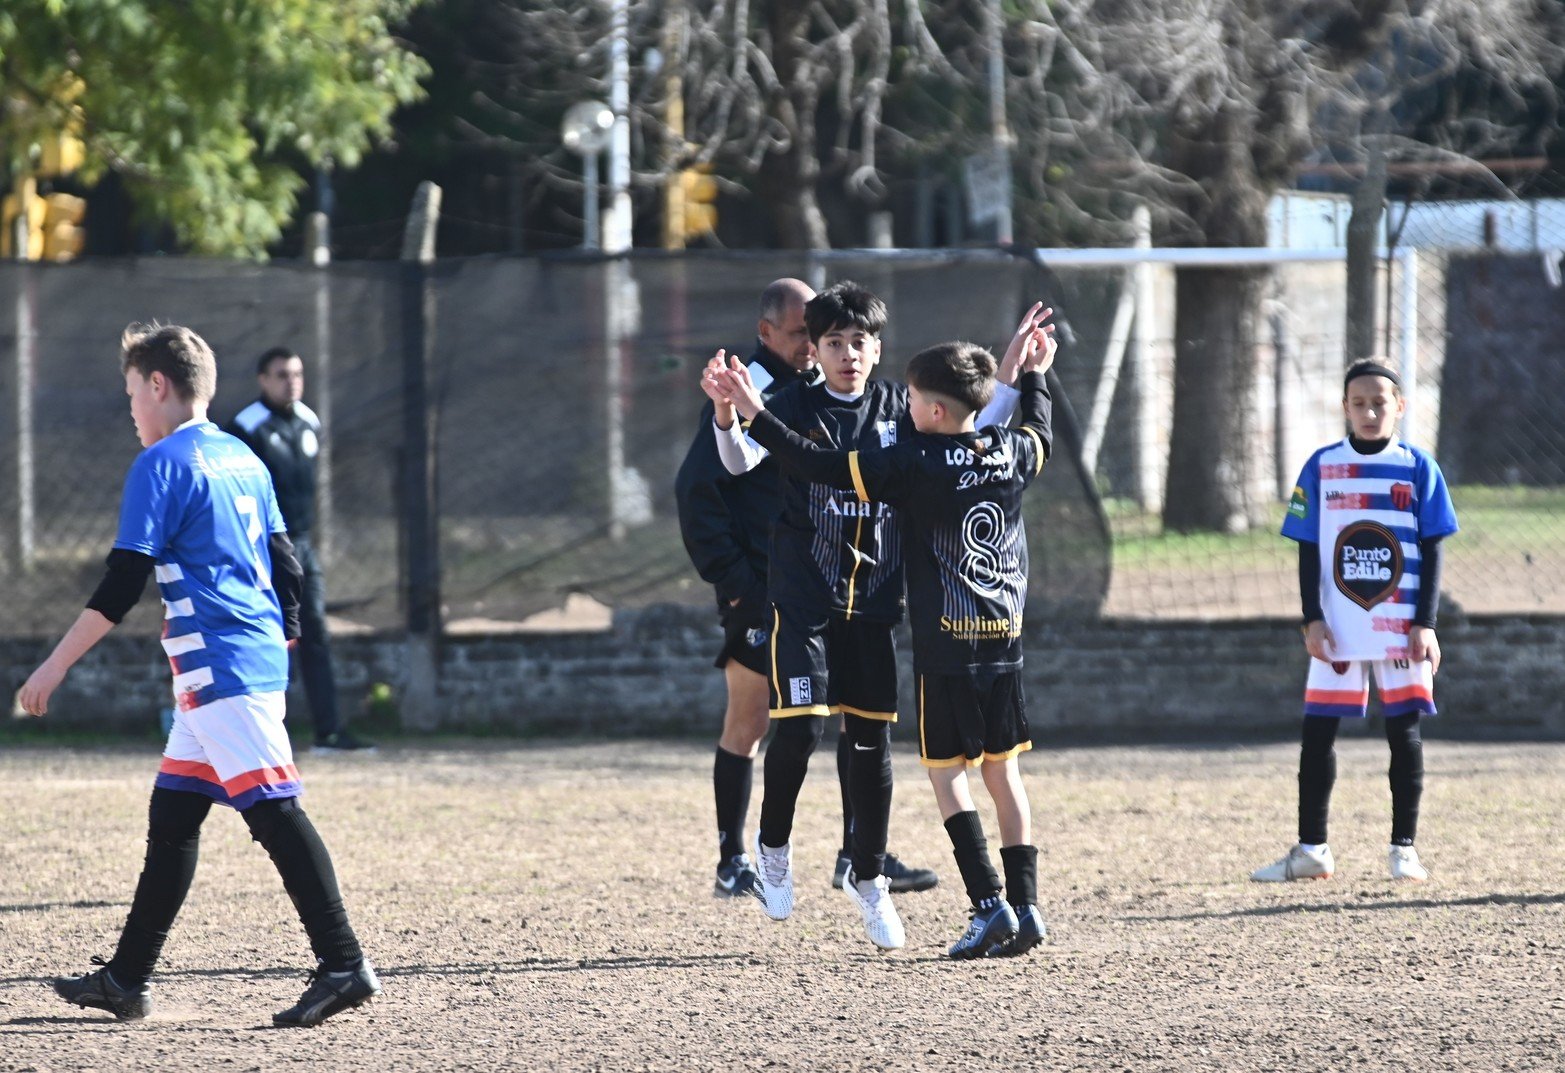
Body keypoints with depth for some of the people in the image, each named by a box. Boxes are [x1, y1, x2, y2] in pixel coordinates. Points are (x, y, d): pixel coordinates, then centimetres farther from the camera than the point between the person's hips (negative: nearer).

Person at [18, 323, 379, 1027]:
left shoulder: (161, 464, -8)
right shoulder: (243, 461, 17)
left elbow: (123, 583, -12)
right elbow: (286, 570, 19)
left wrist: (56, 665, -8)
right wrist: (280, 647, 28)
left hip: (217, 666, -9)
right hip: (259, 664, 9)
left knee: (273, 811, -12)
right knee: (172, 814, 13)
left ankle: (344, 964, -18)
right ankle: (127, 979, 17)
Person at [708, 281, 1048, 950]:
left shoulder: (898, 410, 5)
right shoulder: (794, 407, -6)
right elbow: (742, 462, -22)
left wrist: (1010, 381, 3)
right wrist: (728, 416, -43)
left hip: (873, 599, 3)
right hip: (803, 598, -3)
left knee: (873, 742, 7)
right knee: (800, 726, -14)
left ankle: (867, 877, 23)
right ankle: (773, 844, 12)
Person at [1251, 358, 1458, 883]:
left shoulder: (1417, 467, 0)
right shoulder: (1322, 466, 3)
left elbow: (1432, 550, 1)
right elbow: (1307, 549, 4)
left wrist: (1425, 623, -7)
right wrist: (1313, 619, -5)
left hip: (1401, 625, -1)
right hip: (1337, 624, 1)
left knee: (1404, 730, 1)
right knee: (1318, 731, 1)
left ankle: (1404, 848, 8)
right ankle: (1311, 849, 9)